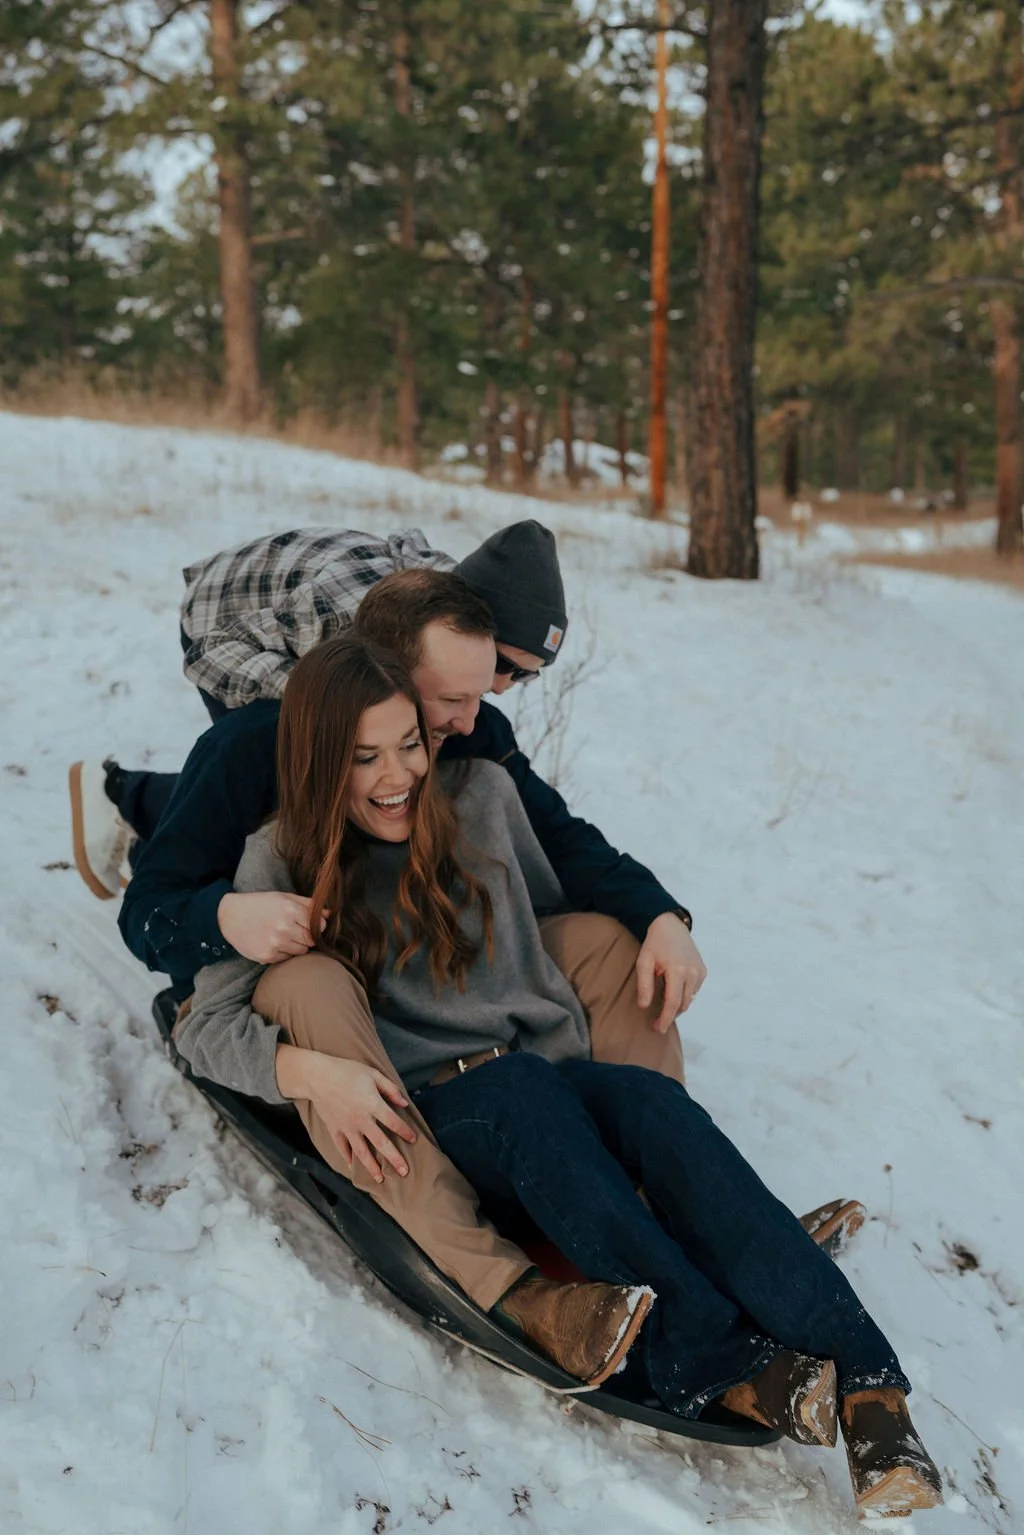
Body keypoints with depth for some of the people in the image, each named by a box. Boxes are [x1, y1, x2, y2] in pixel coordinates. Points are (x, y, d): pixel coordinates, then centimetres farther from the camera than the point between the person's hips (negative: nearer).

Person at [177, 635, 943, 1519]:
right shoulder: (283, 864, 2)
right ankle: (726, 1364, -42)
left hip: (557, 1075, 3)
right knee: (521, 1086, -36)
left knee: (652, 1102, -32)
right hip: (432, 1119, -2)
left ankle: (863, 1385, -43)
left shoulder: (481, 797, 9)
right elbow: (205, 1023, -5)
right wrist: (309, 1067, -22)